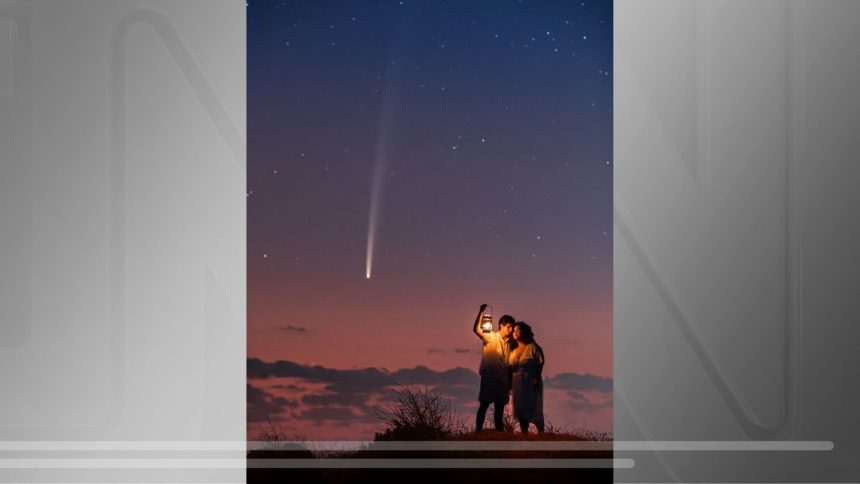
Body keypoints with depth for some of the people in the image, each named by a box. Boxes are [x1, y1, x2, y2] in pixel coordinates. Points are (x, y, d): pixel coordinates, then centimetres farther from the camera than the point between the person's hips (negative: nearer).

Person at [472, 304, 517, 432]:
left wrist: (510, 383, 12)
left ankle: (499, 431, 16)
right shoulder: (491, 337, -5)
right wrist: (481, 312, -31)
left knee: (500, 407, 10)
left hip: (503, 379, 5)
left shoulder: (511, 342, 9)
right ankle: (478, 430, -1)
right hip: (489, 377, -5)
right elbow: (477, 329, -22)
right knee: (484, 405, -4)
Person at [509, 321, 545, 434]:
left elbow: (540, 364, -10)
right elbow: (510, 368, 11)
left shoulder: (533, 347, -5)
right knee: (520, 410, 7)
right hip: (517, 385, 6)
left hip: (531, 384, -6)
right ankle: (524, 433, 14)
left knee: (534, 409, -3)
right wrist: (510, 384, 6)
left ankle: (541, 433, 5)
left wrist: (537, 379, -19)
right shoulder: (513, 350, 12)